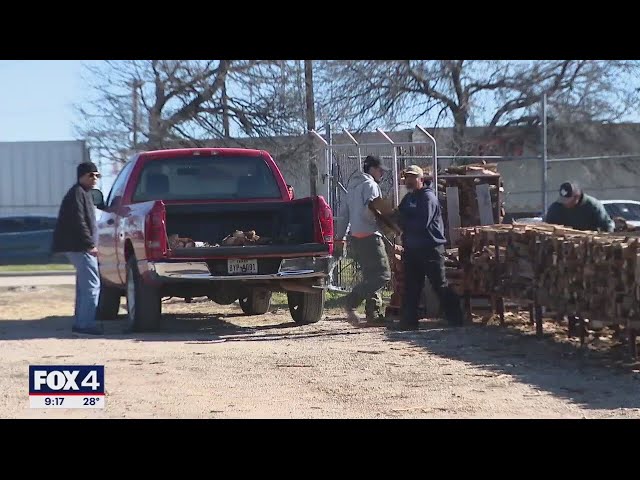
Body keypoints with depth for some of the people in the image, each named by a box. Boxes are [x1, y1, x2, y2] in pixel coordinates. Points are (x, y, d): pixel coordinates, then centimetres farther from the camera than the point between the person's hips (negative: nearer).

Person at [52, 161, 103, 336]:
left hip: (80, 247, 11)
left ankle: (80, 322, 20)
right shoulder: (77, 194, -11)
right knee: (92, 284, -13)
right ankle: (86, 323, -16)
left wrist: (90, 244, 21)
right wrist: (90, 245, -22)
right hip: (80, 247, -11)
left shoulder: (83, 193, 21)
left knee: (84, 286, 15)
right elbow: (79, 222, -20)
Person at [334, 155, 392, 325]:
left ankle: (374, 314, 7)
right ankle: (351, 302, -19)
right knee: (382, 274, -11)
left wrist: (339, 239, 23)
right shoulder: (370, 185, -7)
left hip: (355, 237, 10)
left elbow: (343, 214, 22)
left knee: (372, 276, 12)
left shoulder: (353, 186, 22)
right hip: (368, 236, -10)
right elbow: (370, 211, -20)